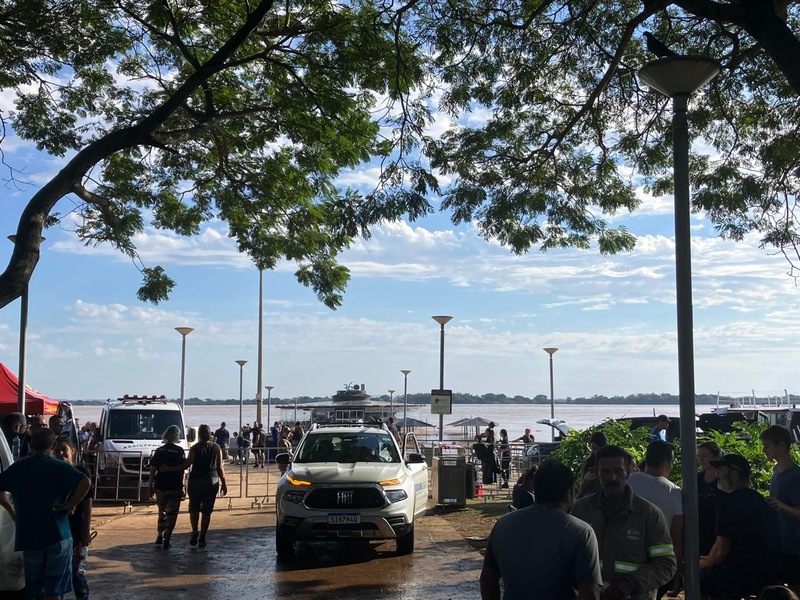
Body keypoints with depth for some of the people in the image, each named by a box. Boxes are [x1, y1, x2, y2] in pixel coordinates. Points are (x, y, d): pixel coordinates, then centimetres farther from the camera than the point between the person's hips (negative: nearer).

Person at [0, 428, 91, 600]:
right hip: (56, 533, -4)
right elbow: (85, 482, -20)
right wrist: (71, 505, -9)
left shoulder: (17, 468, 8)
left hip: (28, 534, 4)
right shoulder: (58, 466, -6)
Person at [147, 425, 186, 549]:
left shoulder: (159, 451, 2)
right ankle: (166, 540, -2)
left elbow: (153, 470, 0)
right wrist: (181, 484, 2)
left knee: (161, 511, 21)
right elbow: (182, 469, -6)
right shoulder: (180, 451, -7)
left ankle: (159, 536, 25)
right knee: (171, 514, 3)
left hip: (160, 487, 3)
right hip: (175, 488, -3)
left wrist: (150, 486, 6)